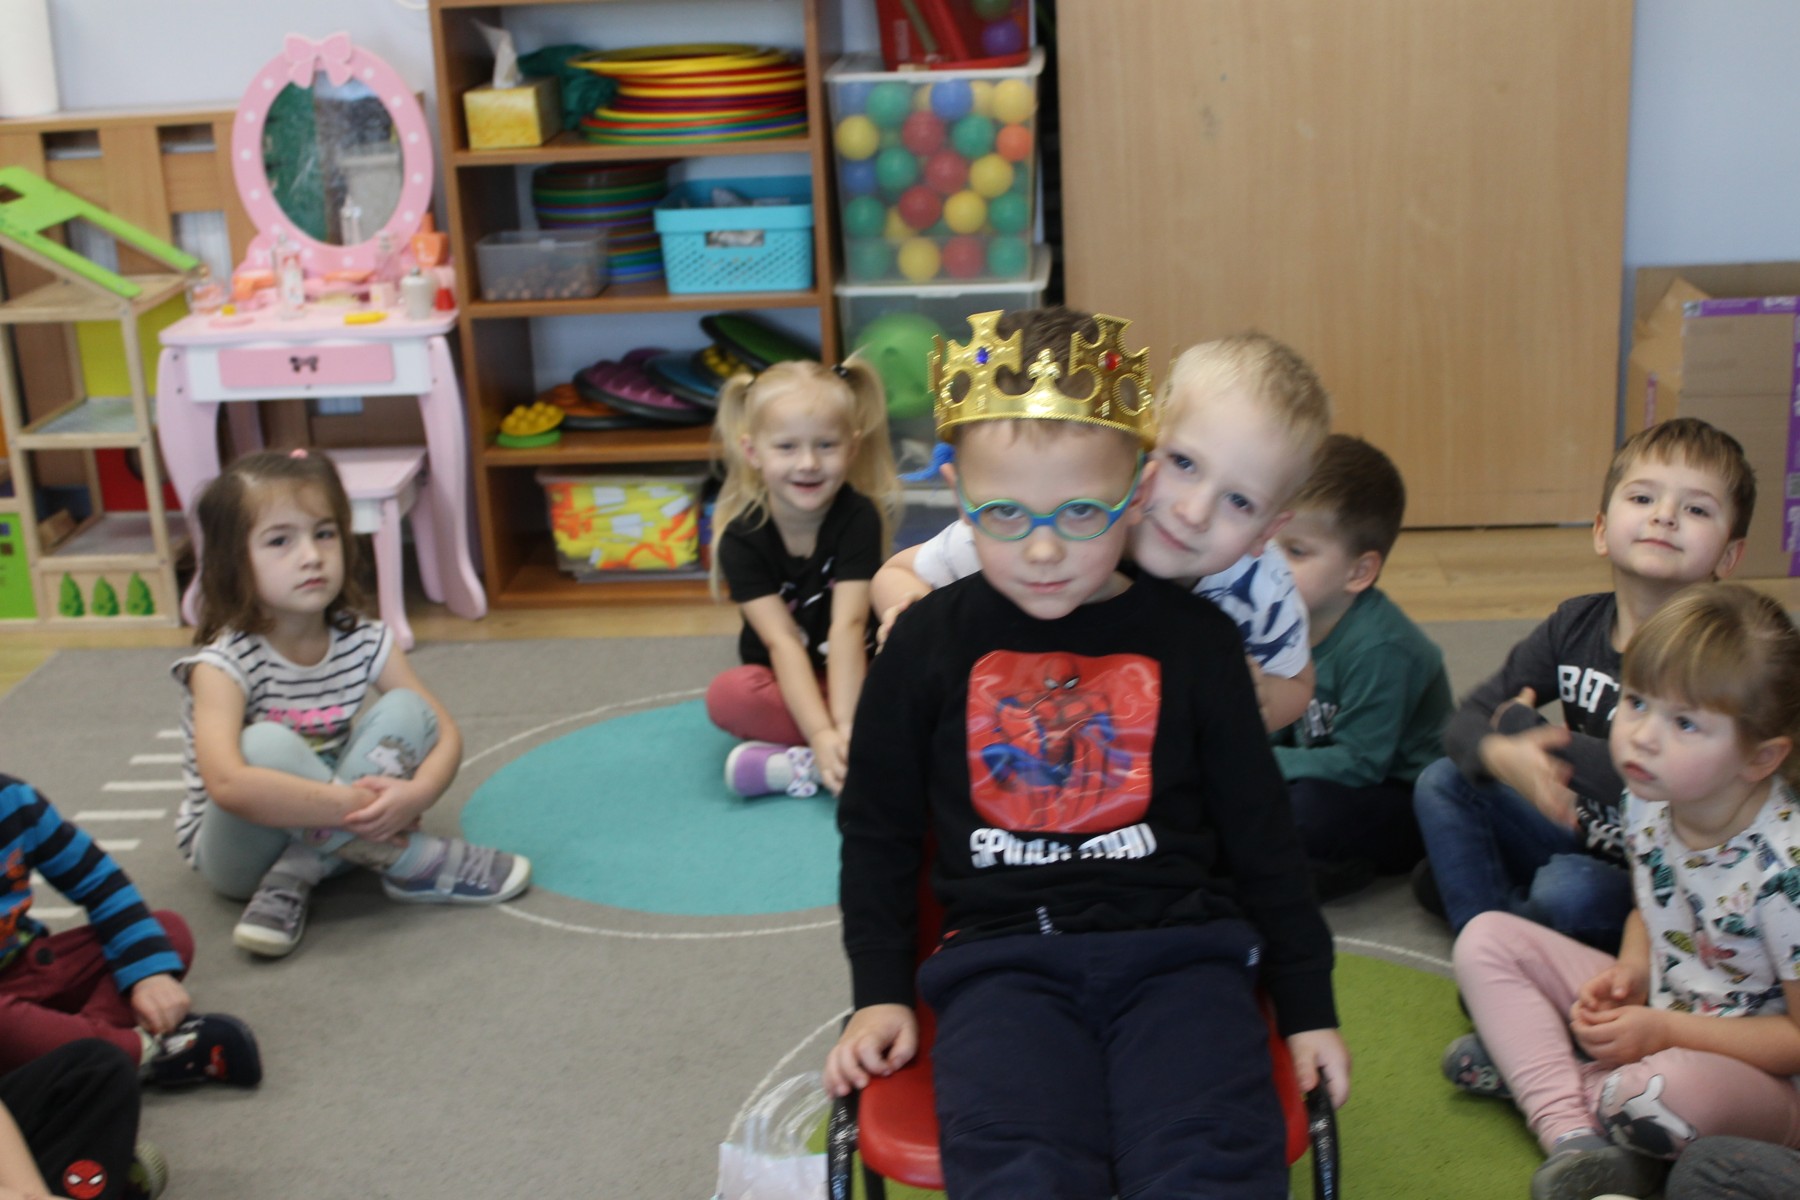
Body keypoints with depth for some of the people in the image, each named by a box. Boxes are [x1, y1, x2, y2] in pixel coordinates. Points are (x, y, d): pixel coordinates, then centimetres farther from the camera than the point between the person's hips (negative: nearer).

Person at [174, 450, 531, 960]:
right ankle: (406, 859, -22)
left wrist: (413, 794, -29)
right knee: (266, 745, -34)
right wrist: (350, 805, -38)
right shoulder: (224, 664, -22)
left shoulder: (364, 643, -7)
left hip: (328, 833, 5)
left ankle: (293, 881, -21)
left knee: (405, 710, -15)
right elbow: (227, 784, -37)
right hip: (237, 850, -5)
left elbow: (446, 734, -6)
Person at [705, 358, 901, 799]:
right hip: (784, 685, 0)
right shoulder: (741, 539, -15)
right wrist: (823, 735, -35)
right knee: (727, 695, -32)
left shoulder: (859, 518, -15)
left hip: (850, 676, 1)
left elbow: (847, 625, -23)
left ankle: (794, 765, -35)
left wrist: (844, 726, -34)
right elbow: (783, 642, -23)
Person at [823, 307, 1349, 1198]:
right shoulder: (928, 642, 7)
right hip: (1003, 958, 0)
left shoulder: (1191, 638, 7)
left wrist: (1307, 1006, 14)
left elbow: (1258, 831, 14)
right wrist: (880, 994, 11)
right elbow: (877, 831, 17)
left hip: (1181, 946, 1)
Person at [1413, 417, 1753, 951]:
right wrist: (1502, 757, -31)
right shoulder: (1576, 624, -4)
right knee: (1440, 782, -4)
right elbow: (1466, 720, -3)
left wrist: (1522, 725, -23)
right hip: (1581, 841, 6)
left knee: (1569, 889, -33)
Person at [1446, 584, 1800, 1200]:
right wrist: (1631, 972, -8)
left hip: (1750, 1063, -8)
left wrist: (1664, 1031, -23)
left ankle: (1530, 1062, -8)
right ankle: (1574, 1137, -18)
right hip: (1658, 1015, 8)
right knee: (1486, 939, -2)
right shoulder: (1648, 802, -8)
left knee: (1667, 1090, -42)